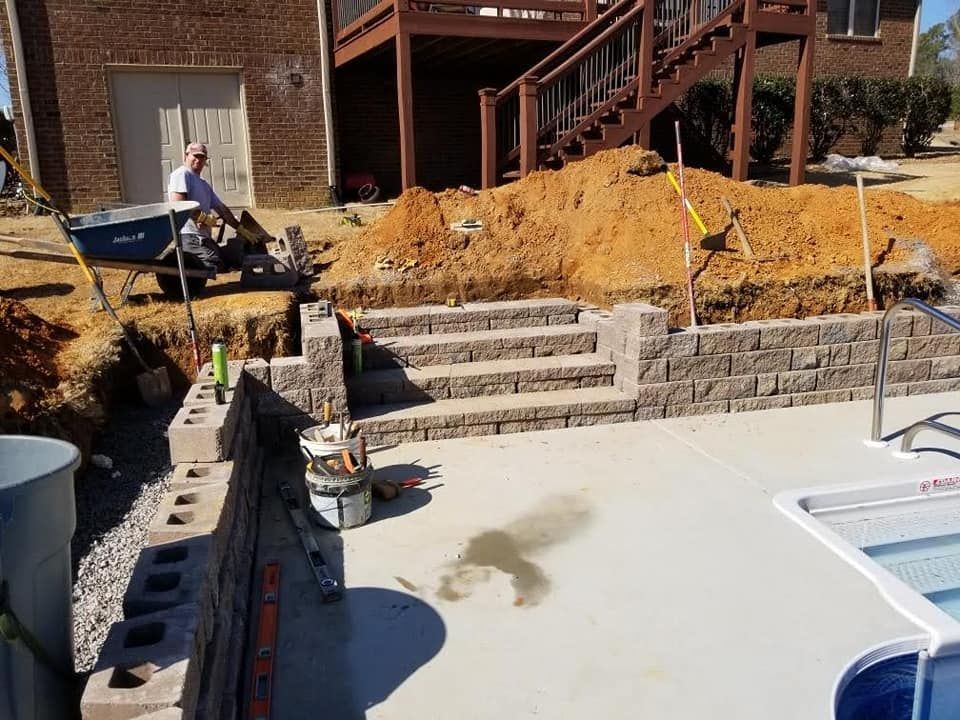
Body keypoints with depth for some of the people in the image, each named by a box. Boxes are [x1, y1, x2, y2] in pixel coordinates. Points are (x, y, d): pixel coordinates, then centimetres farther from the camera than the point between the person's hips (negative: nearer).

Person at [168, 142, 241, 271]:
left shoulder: (204, 185, 26)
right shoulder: (182, 174, -2)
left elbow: (222, 209, 26)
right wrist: (205, 217, -11)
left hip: (204, 237, 10)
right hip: (188, 236, -10)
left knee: (226, 264, 5)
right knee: (216, 266, -23)